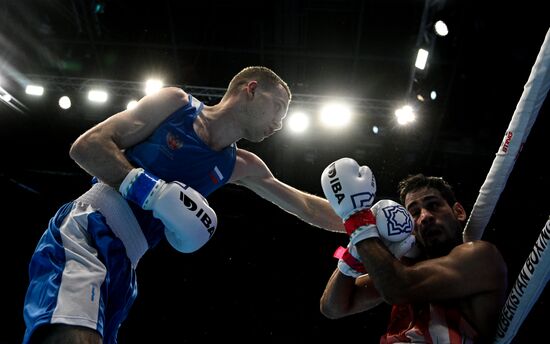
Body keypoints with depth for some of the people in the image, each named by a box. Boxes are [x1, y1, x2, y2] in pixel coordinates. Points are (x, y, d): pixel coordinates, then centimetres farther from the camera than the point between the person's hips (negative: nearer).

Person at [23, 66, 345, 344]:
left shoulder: (240, 167, 12)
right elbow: (86, 145, -8)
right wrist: (153, 189, -20)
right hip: (83, 234, -6)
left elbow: (305, 206, 17)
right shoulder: (176, 103, -2)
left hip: (123, 264, 6)